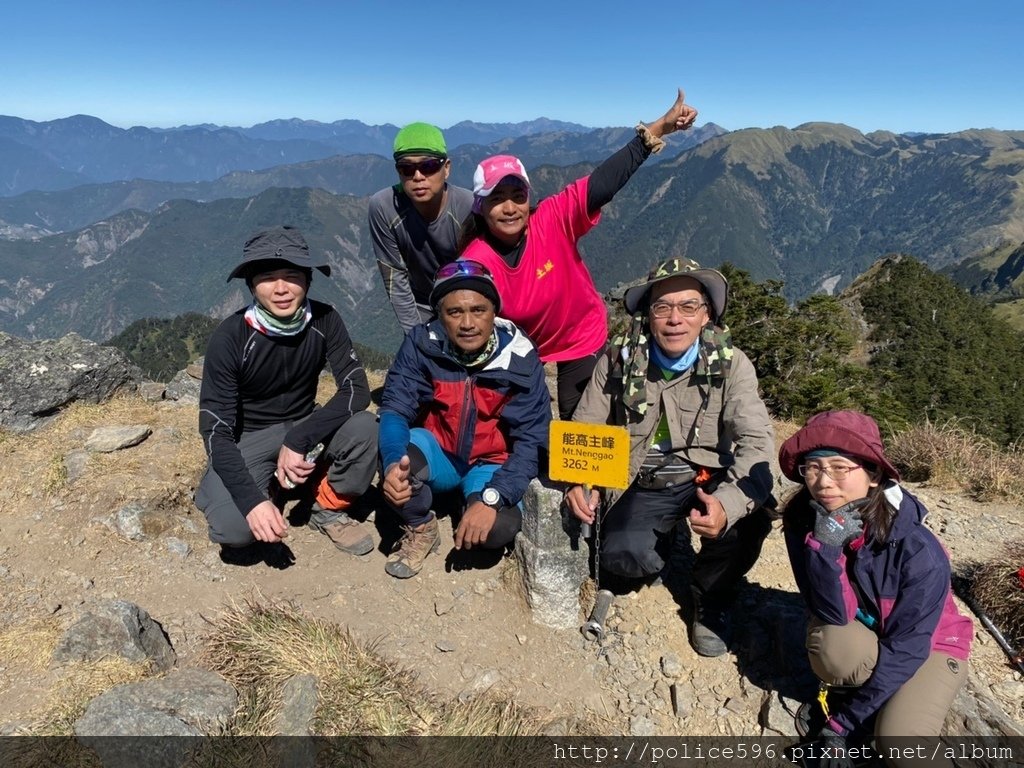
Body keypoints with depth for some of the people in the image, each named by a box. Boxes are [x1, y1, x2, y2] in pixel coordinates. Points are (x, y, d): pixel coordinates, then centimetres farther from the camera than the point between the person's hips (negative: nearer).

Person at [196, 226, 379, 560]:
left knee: (363, 426, -28)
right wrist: (252, 499, -34)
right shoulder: (230, 338, -22)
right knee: (233, 528, -27)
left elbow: (357, 390, -20)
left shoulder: (324, 320, -15)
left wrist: (298, 440, -31)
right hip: (248, 439, -2)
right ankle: (268, 489, 9)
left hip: (303, 427, 3)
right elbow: (216, 430, -21)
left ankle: (329, 509, -2)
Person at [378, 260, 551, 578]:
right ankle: (421, 530, -1)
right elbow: (394, 409, -17)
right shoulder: (422, 344, -16)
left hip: (491, 464, 0)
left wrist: (491, 498, -33)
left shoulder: (521, 359, -19)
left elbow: (532, 442, -19)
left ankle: (474, 496, 9)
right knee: (398, 458, -32)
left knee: (500, 527, -29)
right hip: (438, 452, 1)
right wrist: (393, 462, -40)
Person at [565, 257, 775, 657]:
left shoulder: (730, 364, -10)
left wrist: (728, 503, -40)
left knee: (748, 520, -31)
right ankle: (664, 540, 15)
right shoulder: (618, 360, -7)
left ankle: (710, 598, 5)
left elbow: (756, 442, -20)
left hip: (708, 480, 0)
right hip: (642, 486, 0)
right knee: (622, 557, -27)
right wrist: (578, 482, -25)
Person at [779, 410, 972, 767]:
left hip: (929, 646, -3)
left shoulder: (919, 550, -31)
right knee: (832, 646, -32)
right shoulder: (803, 523, -23)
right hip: (862, 635, 3)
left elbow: (907, 647, -24)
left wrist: (844, 721, -22)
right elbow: (834, 614, -26)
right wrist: (826, 544, -43)